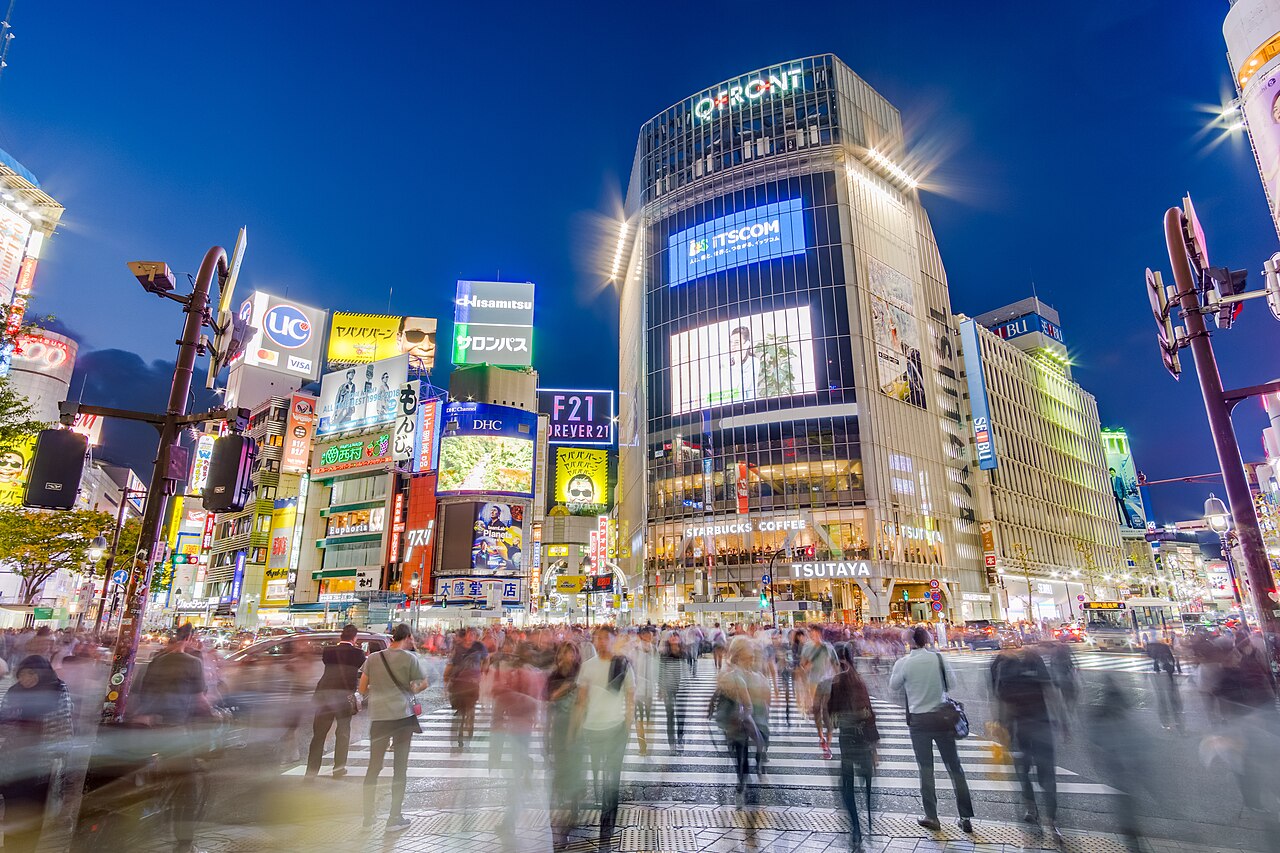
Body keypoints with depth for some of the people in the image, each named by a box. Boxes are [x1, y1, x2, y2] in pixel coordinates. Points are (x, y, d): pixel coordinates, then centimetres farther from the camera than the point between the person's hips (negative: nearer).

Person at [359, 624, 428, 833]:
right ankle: (394, 818, 11)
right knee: (400, 767, 6)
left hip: (378, 716, 3)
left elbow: (362, 689, 7)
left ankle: (368, 816, 23)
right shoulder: (410, 658, -7)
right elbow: (423, 684, -1)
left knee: (374, 766, 16)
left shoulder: (372, 658, 3)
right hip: (403, 715, -3)